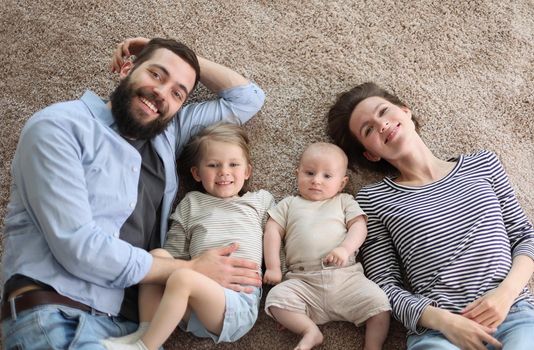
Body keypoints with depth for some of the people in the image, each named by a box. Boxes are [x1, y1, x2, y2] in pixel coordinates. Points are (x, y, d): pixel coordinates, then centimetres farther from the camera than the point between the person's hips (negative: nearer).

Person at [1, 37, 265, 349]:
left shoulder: (169, 132, 14)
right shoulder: (59, 127, -5)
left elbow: (248, 98, 23)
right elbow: (77, 246, -16)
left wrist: (186, 58, 14)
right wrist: (192, 270, -10)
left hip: (131, 319, 7)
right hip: (55, 315, -7)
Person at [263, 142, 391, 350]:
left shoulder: (344, 202, 18)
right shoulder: (289, 204, 21)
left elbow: (359, 227, 5)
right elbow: (272, 232, 13)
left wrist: (345, 249, -16)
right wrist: (273, 268, 1)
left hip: (346, 276, 0)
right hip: (303, 281, 1)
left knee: (378, 302, -21)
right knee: (277, 297, -26)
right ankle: (310, 330, -20)